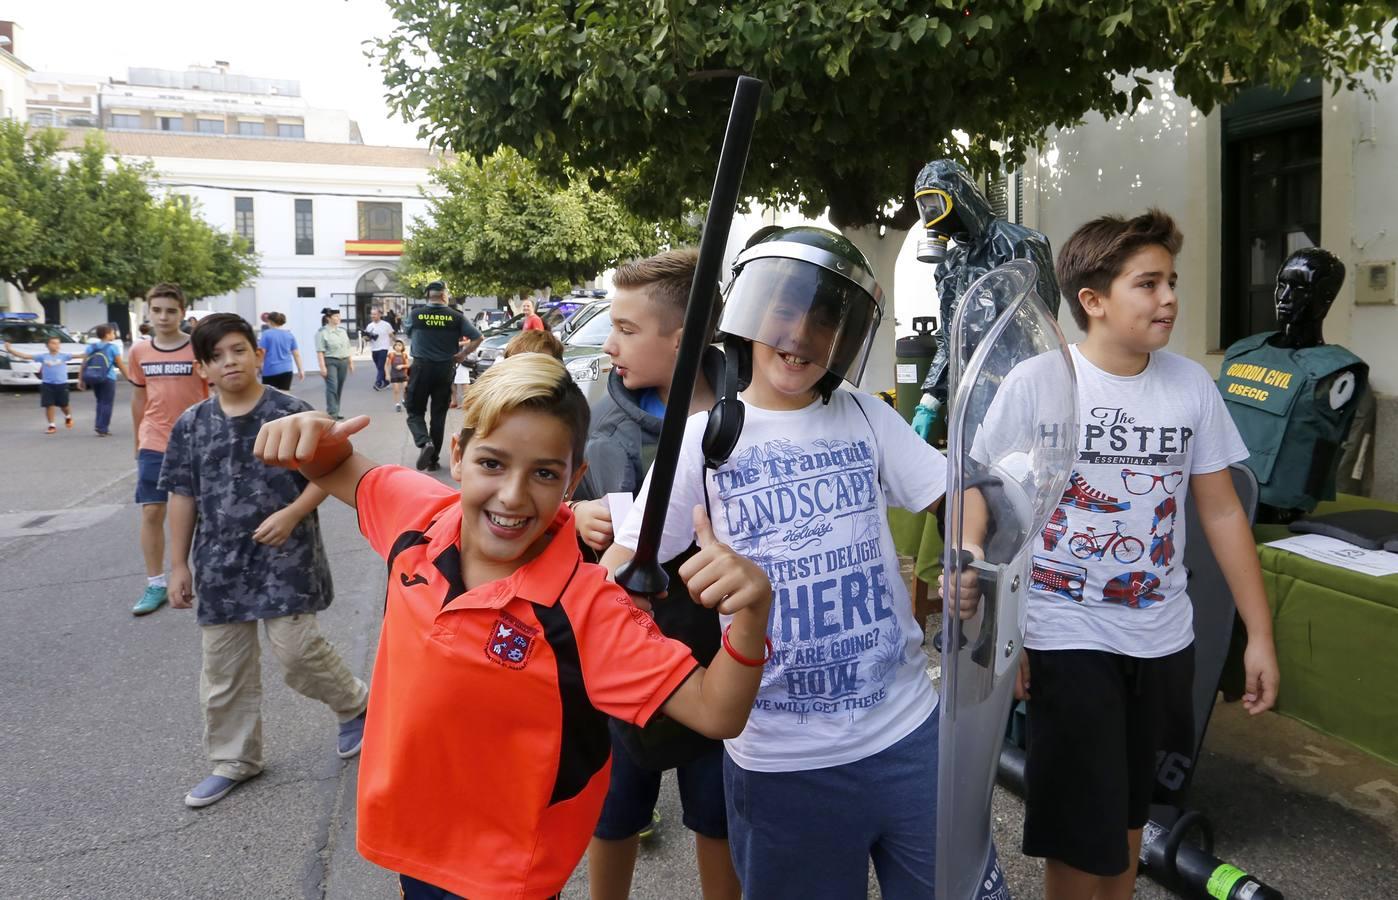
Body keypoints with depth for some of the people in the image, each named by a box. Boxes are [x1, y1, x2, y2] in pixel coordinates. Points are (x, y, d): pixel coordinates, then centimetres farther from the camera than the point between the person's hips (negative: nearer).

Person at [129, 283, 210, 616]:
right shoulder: (139, 352, 3)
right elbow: (139, 398, 13)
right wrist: (138, 440, 17)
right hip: (153, 446, 3)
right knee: (151, 513, 3)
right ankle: (155, 585, 13)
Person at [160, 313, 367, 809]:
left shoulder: (292, 412, -7)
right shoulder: (191, 425, 4)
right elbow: (183, 496, 8)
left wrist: (291, 514, -18)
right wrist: (179, 565, 8)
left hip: (285, 557, -4)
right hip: (220, 563, 4)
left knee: (296, 649, -8)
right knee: (222, 669, 11)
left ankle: (355, 703, 22)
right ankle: (234, 759, 30)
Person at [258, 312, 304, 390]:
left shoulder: (266, 334, -4)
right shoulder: (290, 335, 9)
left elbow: (261, 353, -8)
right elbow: (296, 354, 8)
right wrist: (300, 370, 12)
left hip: (271, 371, -3)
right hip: (286, 370, 3)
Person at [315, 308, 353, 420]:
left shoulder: (343, 331, 14)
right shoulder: (322, 332, -7)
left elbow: (347, 348, 20)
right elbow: (320, 351, -12)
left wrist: (351, 362, 16)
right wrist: (322, 366, -18)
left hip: (343, 362, 7)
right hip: (330, 362, -6)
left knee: (339, 388, 8)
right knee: (332, 387, -13)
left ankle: (336, 412, 15)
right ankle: (332, 413, -13)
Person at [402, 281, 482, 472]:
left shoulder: (415, 315, -2)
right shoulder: (456, 316, -4)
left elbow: (405, 328, 18)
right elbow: (476, 338, -5)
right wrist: (459, 356, 3)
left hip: (421, 368, -1)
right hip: (445, 369, 1)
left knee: (415, 412, 10)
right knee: (439, 415, 11)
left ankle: (424, 442, -18)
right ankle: (433, 460, 14)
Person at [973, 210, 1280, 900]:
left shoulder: (1191, 385, -1)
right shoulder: (1035, 384, -12)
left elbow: (1222, 512, 6)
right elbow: (981, 512, -9)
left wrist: (1260, 633, 5)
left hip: (1161, 639, 4)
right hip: (1065, 639, -4)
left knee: (1129, 816, 19)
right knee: (1080, 834, 4)